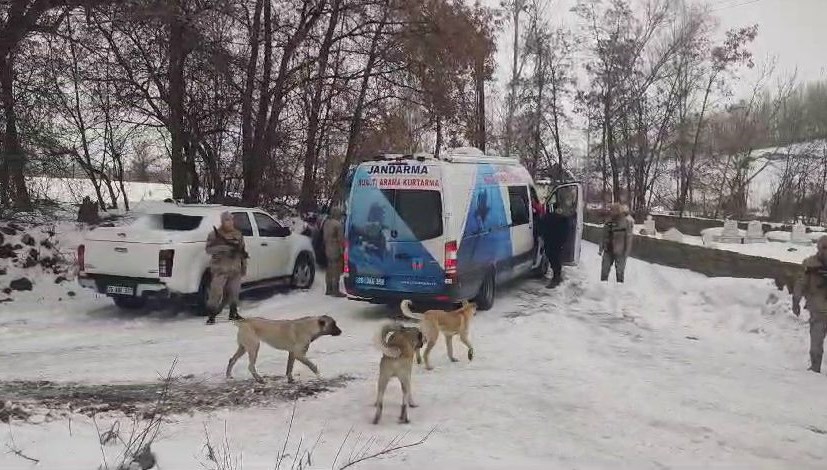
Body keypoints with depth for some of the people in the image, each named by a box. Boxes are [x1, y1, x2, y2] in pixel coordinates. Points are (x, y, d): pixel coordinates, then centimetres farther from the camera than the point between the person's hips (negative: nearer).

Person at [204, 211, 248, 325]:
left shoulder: (238, 234, 14)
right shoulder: (215, 234, -2)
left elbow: (242, 251, 21)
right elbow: (209, 249, -14)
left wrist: (244, 265, 17)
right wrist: (227, 247, -25)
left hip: (235, 269, 5)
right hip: (220, 269, -5)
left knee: (234, 292, 12)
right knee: (216, 292, -11)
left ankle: (233, 313, 26)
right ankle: (211, 315, -5)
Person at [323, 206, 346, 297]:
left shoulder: (326, 223, 10)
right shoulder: (338, 225, -17)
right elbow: (340, 239, -18)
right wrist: (342, 250, -14)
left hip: (328, 249, 9)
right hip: (336, 250, -9)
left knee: (329, 270, 14)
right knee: (336, 271, -5)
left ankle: (328, 289, 20)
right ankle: (336, 291, -4)